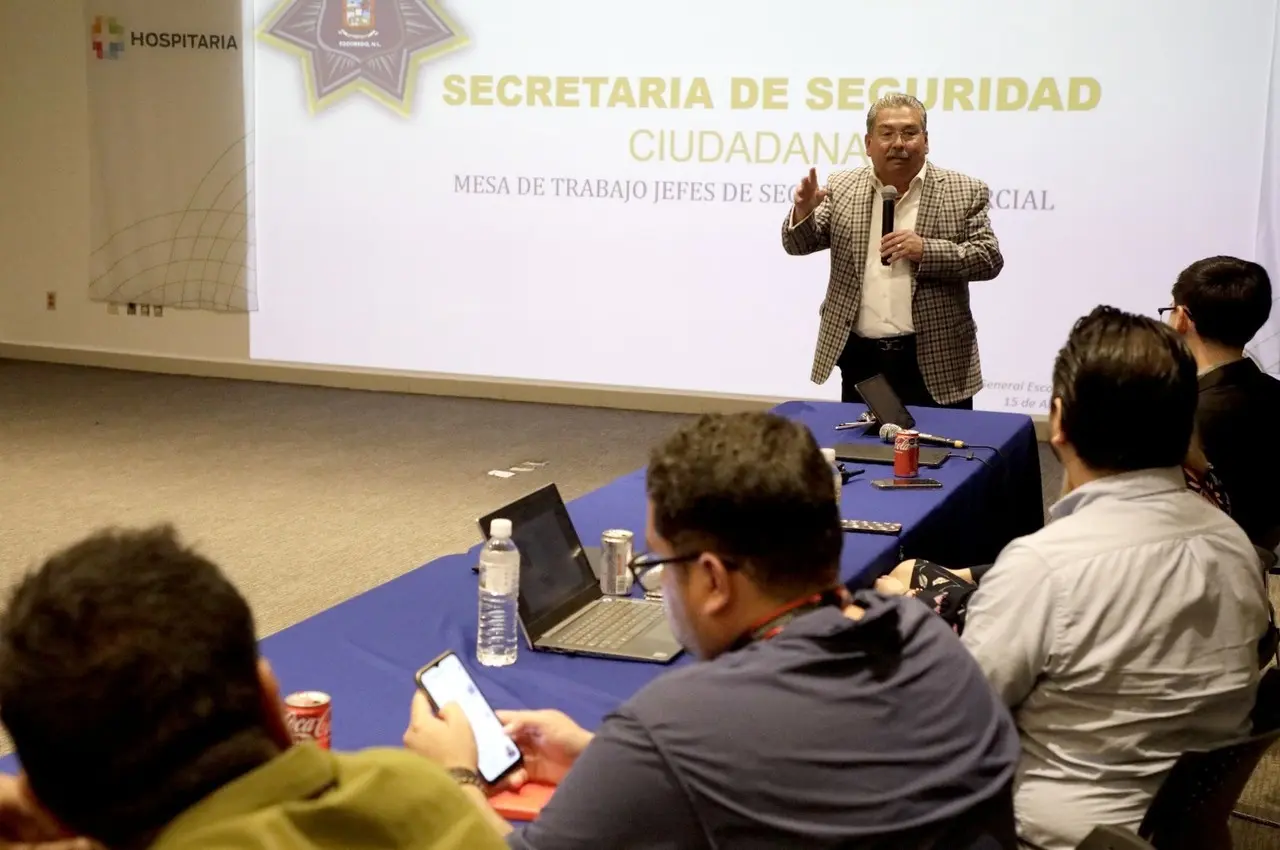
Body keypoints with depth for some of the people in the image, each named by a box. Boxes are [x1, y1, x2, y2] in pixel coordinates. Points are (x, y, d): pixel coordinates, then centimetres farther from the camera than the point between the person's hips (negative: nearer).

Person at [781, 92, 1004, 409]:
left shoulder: (964, 192, -1)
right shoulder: (842, 189, 6)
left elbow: (989, 258, -4)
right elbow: (799, 245, 5)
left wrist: (926, 250, -19)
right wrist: (804, 211, -17)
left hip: (935, 360, -2)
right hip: (859, 358, 2)